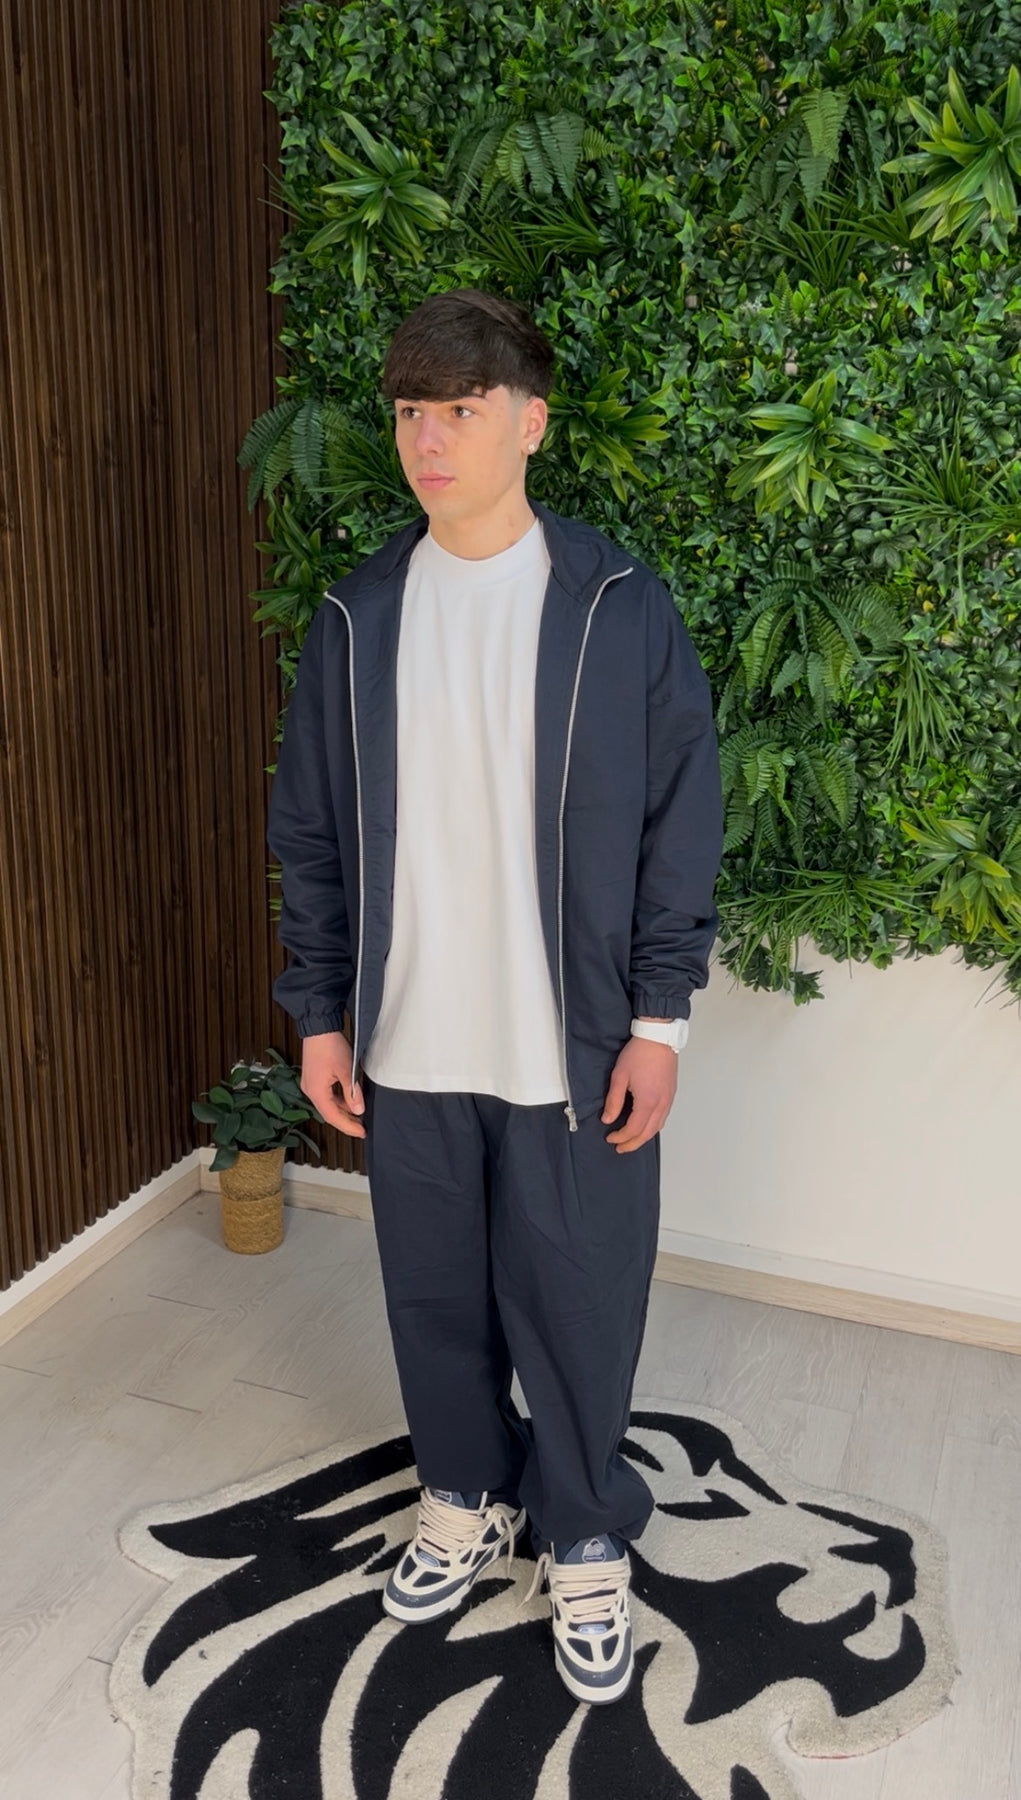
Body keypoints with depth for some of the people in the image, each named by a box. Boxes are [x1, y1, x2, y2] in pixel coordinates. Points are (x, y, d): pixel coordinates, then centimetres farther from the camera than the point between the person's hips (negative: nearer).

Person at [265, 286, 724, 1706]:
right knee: (435, 1295, 18)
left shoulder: (619, 605, -7)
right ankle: (469, 1499, 44)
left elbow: (677, 826, -5)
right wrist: (320, 1017, 4)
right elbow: (311, 833, 6)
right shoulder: (357, 616, 2)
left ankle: (585, 1543, 35)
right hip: (409, 1049, 3)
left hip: (573, 1047, -3)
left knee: (578, 1308, 10)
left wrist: (659, 1018, -7)